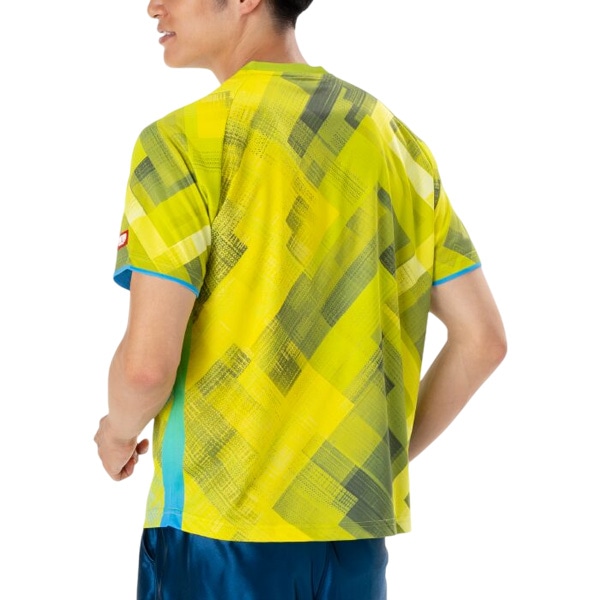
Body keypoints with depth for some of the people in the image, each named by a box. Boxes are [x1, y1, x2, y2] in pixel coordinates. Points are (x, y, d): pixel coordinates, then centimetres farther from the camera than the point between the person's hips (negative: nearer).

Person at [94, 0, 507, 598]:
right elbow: (482, 338, 5)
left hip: (219, 529, -5)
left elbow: (147, 363, -17)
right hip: (358, 529, 5)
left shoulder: (182, 139, -11)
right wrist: (390, 455, 14)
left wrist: (119, 431, 5)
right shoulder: (394, 137, 5)